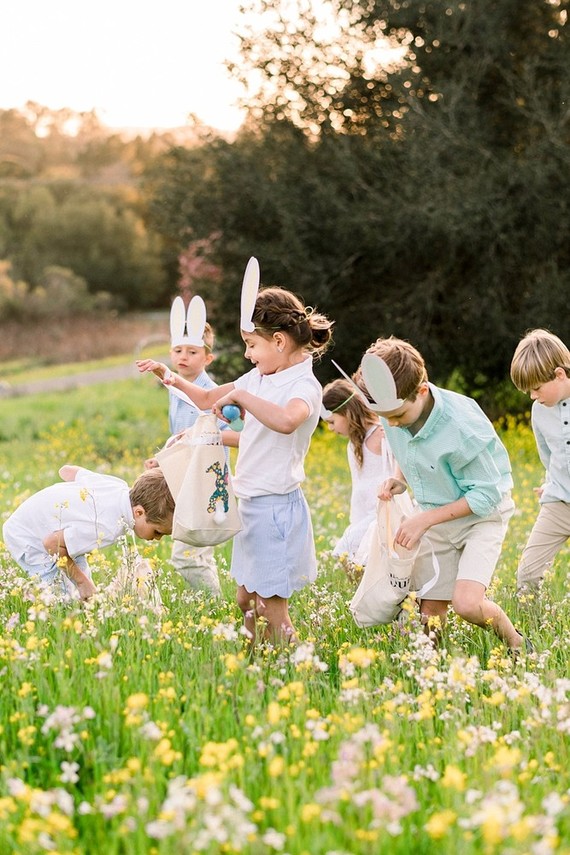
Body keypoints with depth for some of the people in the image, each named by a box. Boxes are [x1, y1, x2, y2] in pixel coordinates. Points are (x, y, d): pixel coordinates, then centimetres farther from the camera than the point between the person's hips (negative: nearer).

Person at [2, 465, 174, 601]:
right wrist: (81, 581, -20)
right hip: (27, 538, -9)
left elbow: (67, 471, -3)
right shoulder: (106, 529, -38)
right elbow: (51, 543, -32)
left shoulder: (120, 486, -15)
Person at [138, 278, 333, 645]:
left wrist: (240, 396, -33)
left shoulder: (305, 386, -18)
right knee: (246, 601, 16)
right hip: (250, 502, 9)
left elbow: (286, 420, -43)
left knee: (274, 608, -5)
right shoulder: (260, 377, 8)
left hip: (277, 505, -9)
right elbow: (208, 399, 23)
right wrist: (172, 378, 8)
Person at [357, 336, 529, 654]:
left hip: (482, 513, -6)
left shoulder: (462, 425, -31)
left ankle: (515, 642, 4)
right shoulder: (393, 414, -11)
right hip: (436, 517, 6)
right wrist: (401, 481, -10)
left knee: (467, 603, -23)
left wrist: (425, 519, -22)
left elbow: (488, 495, -22)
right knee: (429, 615, 2)